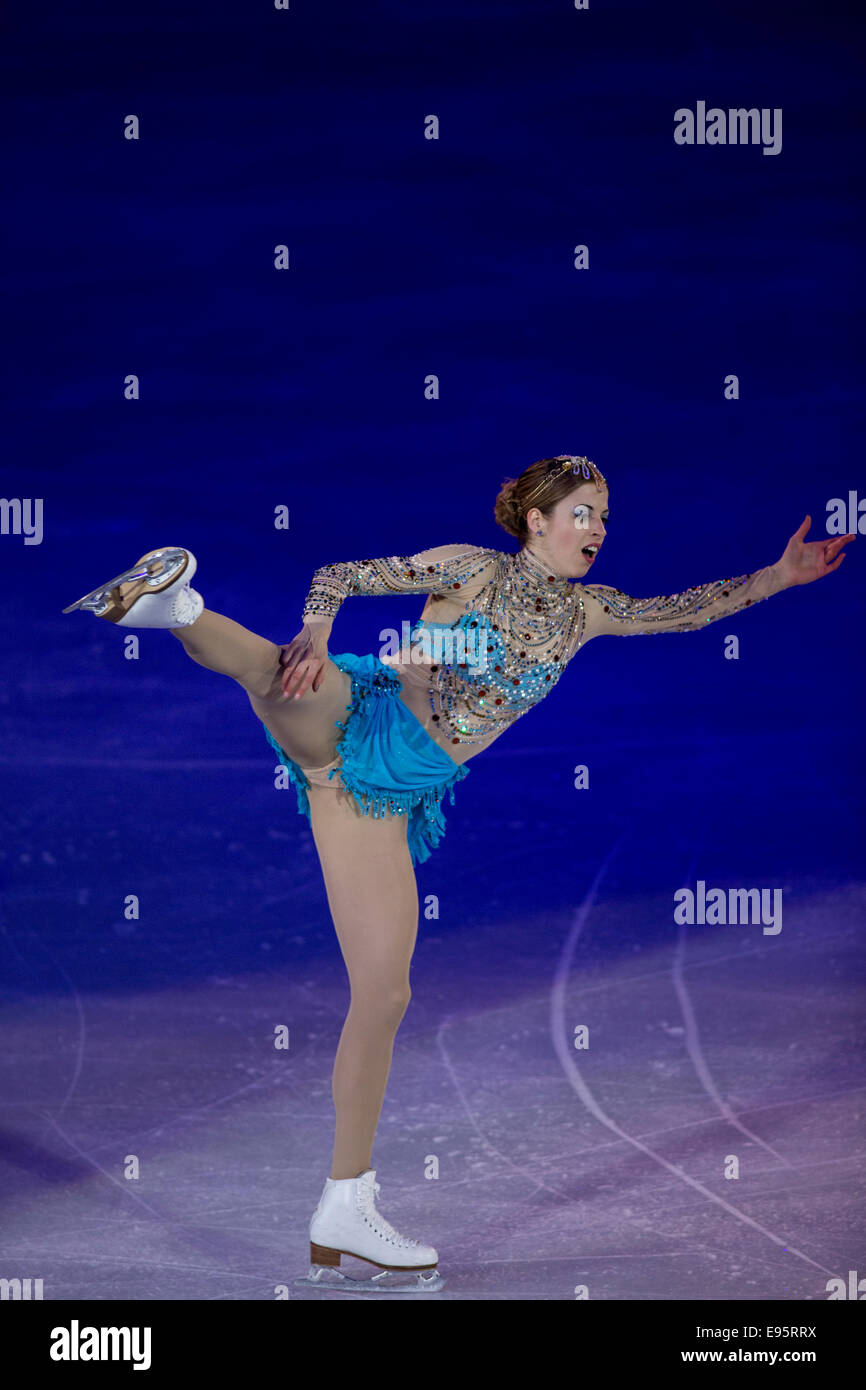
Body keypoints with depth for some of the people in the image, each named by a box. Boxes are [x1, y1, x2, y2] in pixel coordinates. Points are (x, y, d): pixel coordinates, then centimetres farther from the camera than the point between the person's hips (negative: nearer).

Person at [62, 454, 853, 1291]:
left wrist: (780, 574, 16)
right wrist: (313, 641, -24)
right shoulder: (471, 569, -1)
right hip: (348, 724, -4)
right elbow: (338, 576, -5)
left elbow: (685, 609, 23)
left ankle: (344, 1214, 6)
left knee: (384, 992, 0)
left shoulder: (583, 612, 15)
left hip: (386, 796, 4)